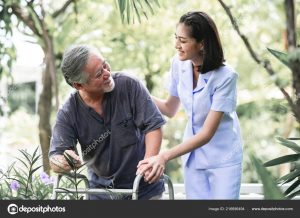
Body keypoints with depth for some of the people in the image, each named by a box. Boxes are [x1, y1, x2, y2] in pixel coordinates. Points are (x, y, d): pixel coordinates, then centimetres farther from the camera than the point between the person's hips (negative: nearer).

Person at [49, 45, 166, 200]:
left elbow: (153, 125, -12)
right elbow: (55, 159, -12)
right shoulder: (68, 114, -13)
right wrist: (62, 162, -37)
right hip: (100, 191, 1)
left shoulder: (128, 85, -14)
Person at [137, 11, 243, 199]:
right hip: (193, 155, 4)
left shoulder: (226, 76, -23)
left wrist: (164, 157, -32)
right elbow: (170, 109, 7)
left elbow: (207, 133, -24)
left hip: (223, 158, -4)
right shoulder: (179, 64, -8)